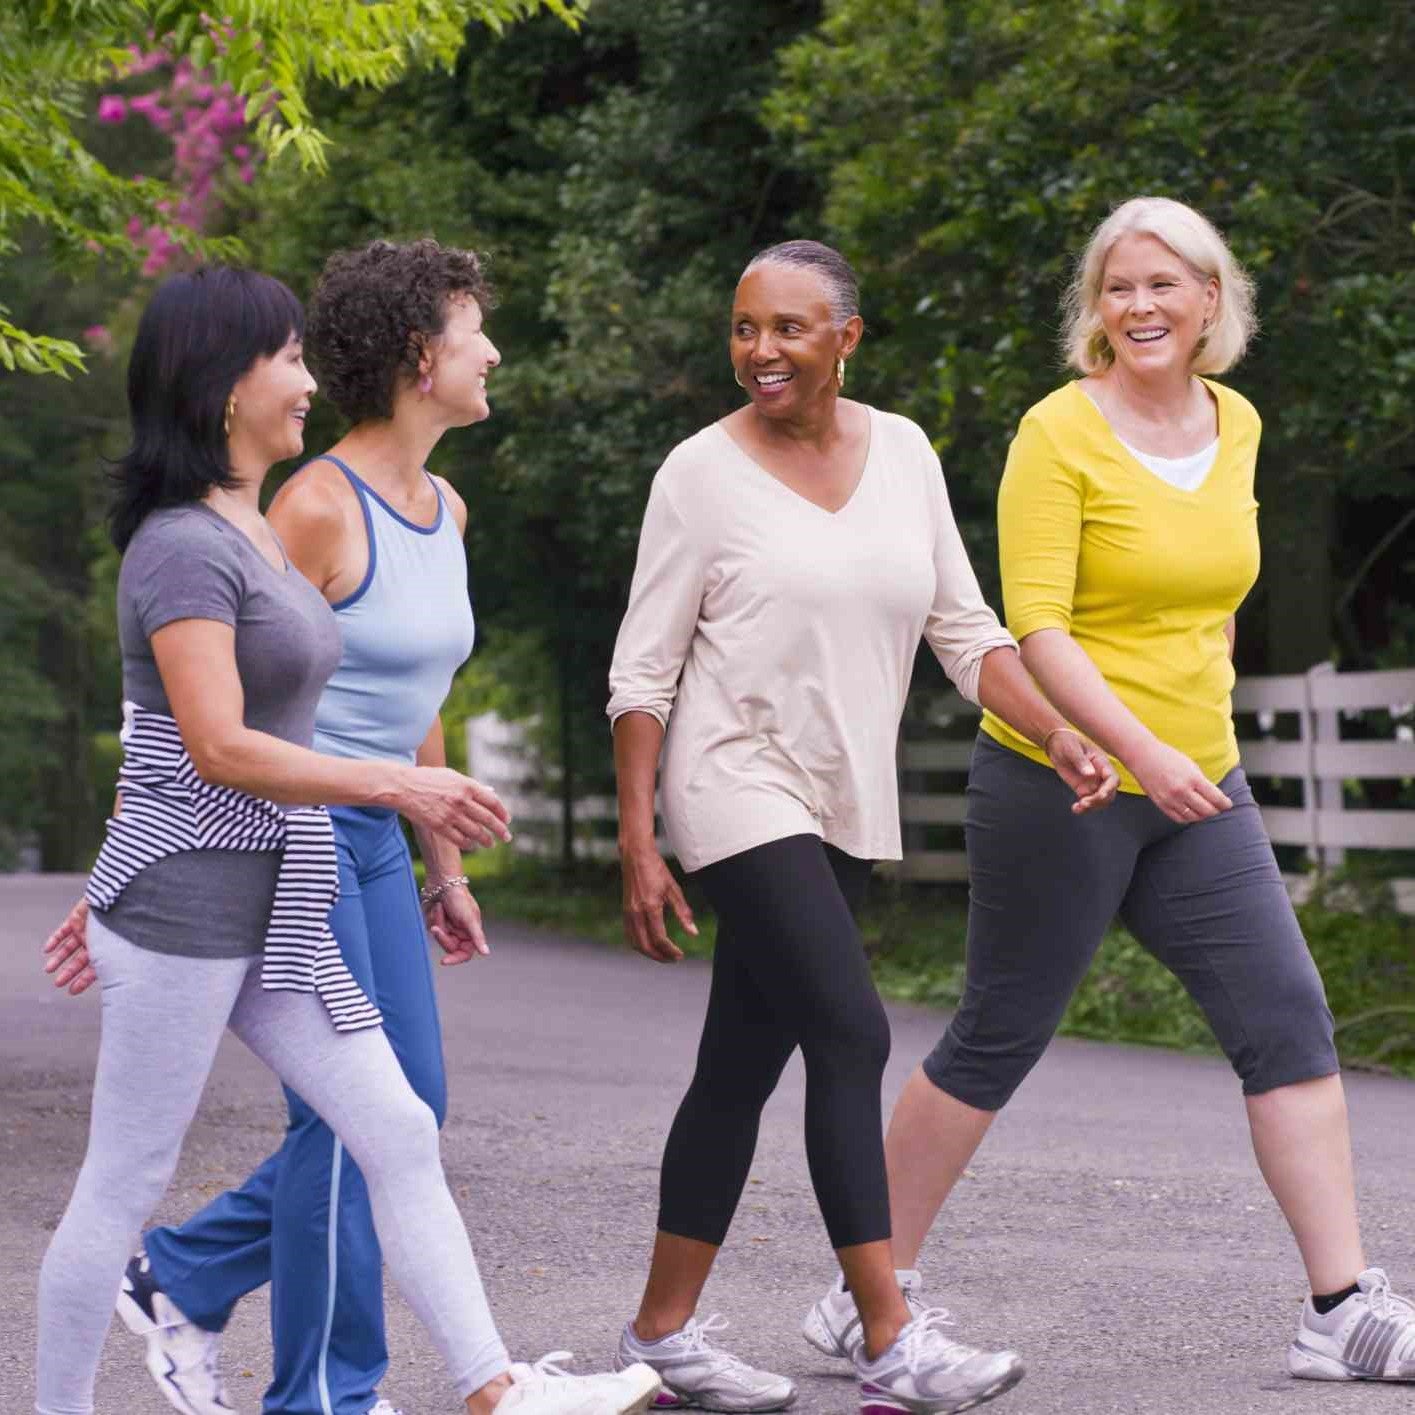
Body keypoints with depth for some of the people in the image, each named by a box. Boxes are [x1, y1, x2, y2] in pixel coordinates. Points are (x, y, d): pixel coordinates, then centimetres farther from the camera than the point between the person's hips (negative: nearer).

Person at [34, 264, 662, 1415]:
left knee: (400, 1138, 3)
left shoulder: (258, 533, 14)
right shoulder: (185, 546, -14)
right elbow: (218, 749, -22)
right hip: (186, 902, -9)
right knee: (125, 1187, 1)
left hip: (277, 909, 9)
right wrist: (394, 784, -22)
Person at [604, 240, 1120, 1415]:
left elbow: (966, 631, 10)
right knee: (852, 1036, -16)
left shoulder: (903, 455, 6)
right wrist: (636, 844, -10)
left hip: (846, 805, 5)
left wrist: (1058, 734, -5)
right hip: (741, 788, -5)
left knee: (745, 1063, 10)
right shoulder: (703, 473, -6)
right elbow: (642, 673, -5)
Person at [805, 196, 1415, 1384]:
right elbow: (1036, 626, -19)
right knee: (998, 1040, 3)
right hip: (1060, 780, -6)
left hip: (1197, 785, 6)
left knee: (1290, 1019, -4)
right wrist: (1140, 752, -28)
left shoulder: (1237, 425, 7)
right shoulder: (1061, 433, -12)